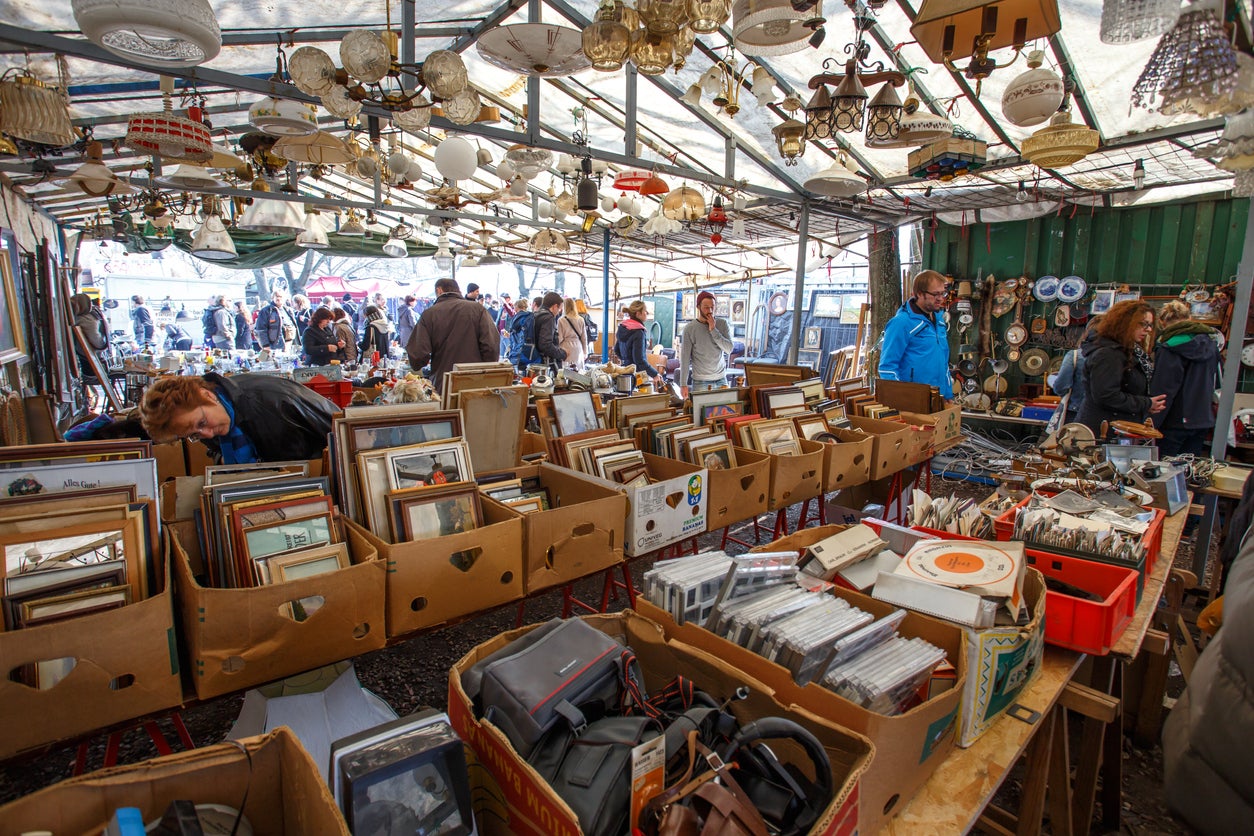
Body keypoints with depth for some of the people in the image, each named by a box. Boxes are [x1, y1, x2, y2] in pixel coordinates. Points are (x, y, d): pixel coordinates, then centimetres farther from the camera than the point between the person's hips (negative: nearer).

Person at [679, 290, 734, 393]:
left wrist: (713, 330, -14)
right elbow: (685, 358, -5)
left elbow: (729, 349, -7)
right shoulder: (689, 329, -6)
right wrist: (683, 384, -9)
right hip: (700, 382, -3)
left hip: (721, 379, 3)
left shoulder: (722, 323, 2)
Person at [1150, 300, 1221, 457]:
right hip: (1203, 421, 7)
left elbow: (1161, 391, -17)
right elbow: (1215, 384, 18)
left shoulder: (1169, 348, -15)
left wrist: (1151, 425, -14)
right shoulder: (1211, 344, 8)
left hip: (1176, 422, -7)